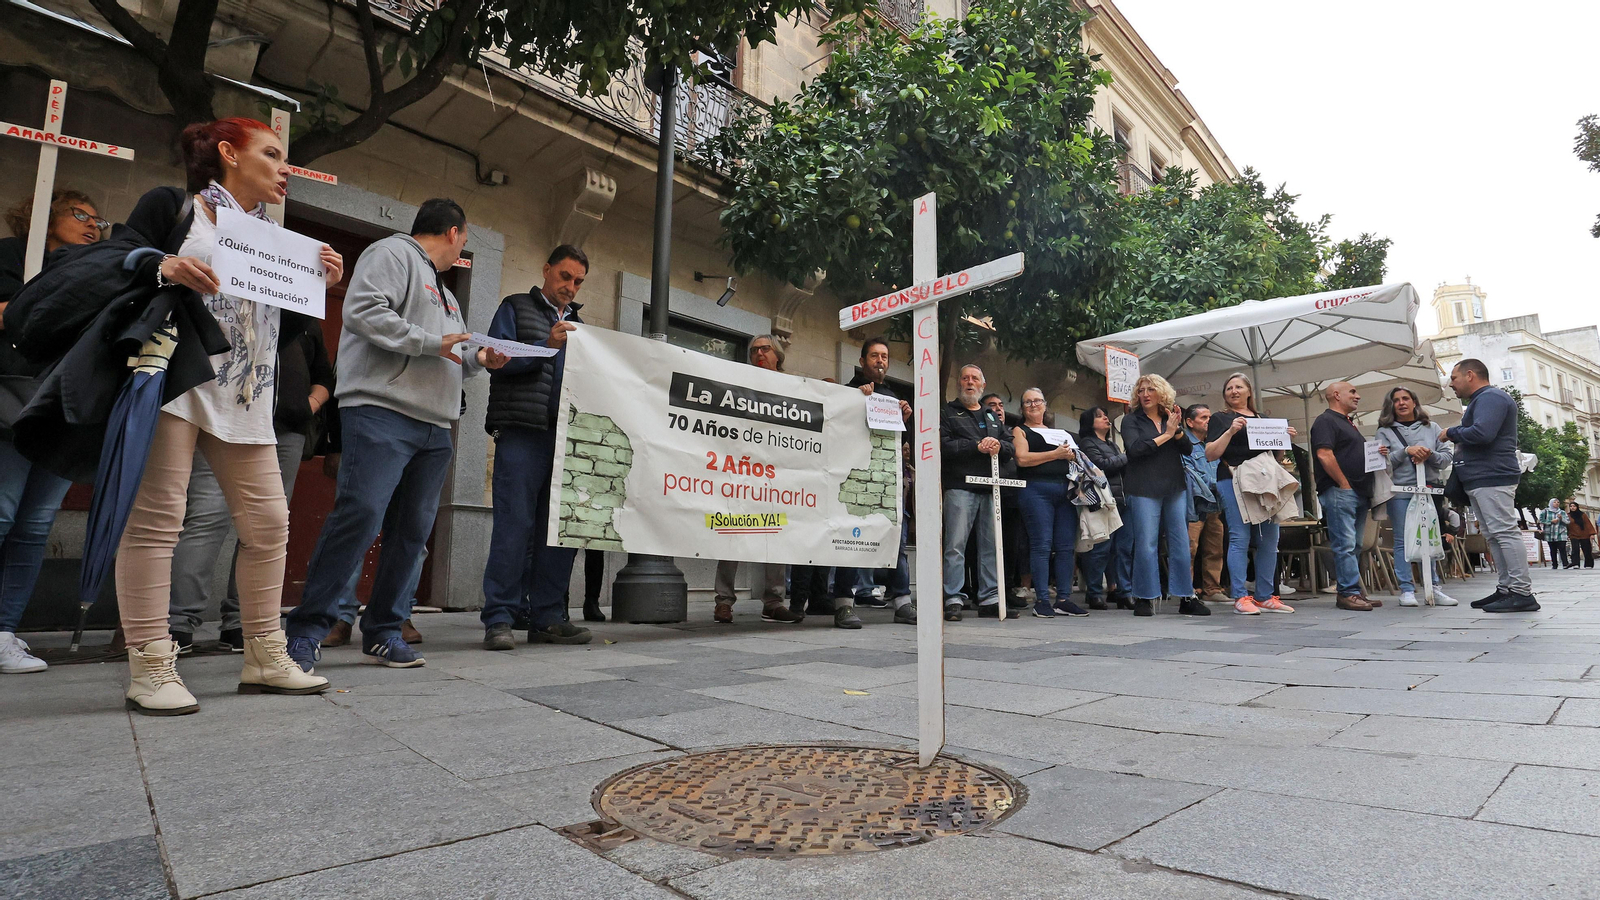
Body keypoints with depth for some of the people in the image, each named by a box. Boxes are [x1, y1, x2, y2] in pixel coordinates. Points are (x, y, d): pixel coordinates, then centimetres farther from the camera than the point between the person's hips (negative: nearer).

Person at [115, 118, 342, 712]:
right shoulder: (171, 206, 7)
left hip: (246, 397, 6)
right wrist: (163, 268, -18)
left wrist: (319, 284, 6)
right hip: (175, 377, -6)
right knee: (155, 518, -8)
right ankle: (150, 670, -1)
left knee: (268, 524, 2)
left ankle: (265, 660, 10)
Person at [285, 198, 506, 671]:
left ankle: (381, 632, 13)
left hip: (434, 428, 9)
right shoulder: (392, 253, 3)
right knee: (359, 517, -15)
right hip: (382, 413, -9)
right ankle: (305, 632, -6)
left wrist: (478, 360, 13)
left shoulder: (444, 292, 30)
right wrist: (431, 342, -12)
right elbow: (363, 311, -14)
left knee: (413, 529, 5)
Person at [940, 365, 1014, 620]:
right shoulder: (948, 413, 8)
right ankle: (953, 599, -7)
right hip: (960, 487, -5)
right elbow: (943, 445, -9)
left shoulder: (992, 417, 25)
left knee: (991, 545, 6)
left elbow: (1011, 450, 18)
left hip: (989, 489, 6)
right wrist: (977, 446, -11)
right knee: (956, 545, -9)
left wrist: (999, 445, -5)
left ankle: (989, 599, 12)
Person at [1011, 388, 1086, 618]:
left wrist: (1071, 455, 5)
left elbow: (1072, 455, 29)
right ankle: (1041, 600, -5)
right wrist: (1056, 454, -9)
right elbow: (1022, 459, -8)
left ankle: (1064, 599, 6)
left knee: (1066, 545, 1)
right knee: (1041, 545, -8)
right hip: (1037, 489, -5)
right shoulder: (1020, 431, 8)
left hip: (1065, 490, 6)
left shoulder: (1059, 433, 26)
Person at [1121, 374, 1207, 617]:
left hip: (1175, 488, 4)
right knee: (1146, 545, -5)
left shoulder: (1172, 417, 15)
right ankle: (1144, 599, 4)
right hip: (1144, 490, -4)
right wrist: (1165, 435, -8)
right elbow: (1135, 449, -13)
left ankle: (1186, 598, 11)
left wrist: (1177, 430, -11)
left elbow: (1188, 449, 6)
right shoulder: (1131, 420, 3)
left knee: (1181, 544, 4)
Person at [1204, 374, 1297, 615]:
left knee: (1269, 539, 4)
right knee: (1240, 538, -10)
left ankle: (1265, 596, 11)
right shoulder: (1219, 418, 6)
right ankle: (1240, 597, -7)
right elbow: (1211, 454, -5)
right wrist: (1230, 431, -16)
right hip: (1233, 481, -5)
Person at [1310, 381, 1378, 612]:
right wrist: (1344, 484, -16)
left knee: (1354, 545, 10)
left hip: (1358, 493, 10)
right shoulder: (1325, 421, -6)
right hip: (1338, 492, -10)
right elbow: (1324, 455, -18)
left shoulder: (1349, 423, 25)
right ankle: (1349, 593, -10)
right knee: (1345, 545, -10)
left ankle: (1354, 591, 13)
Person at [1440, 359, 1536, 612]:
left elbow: (1482, 432, -24)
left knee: (1505, 532, -11)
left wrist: (1451, 433, -9)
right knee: (1493, 536, 10)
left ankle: (1522, 592, -10)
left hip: (1492, 478, -11)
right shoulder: (1480, 400, 23)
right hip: (1480, 479, 11)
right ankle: (1506, 589, 14)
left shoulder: (1490, 397, -10)